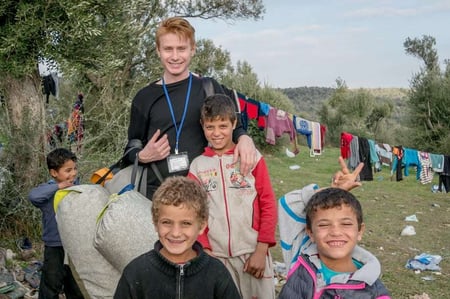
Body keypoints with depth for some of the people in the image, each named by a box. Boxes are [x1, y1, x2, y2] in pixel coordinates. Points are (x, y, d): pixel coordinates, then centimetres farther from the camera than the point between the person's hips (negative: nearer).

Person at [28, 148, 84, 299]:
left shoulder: (75, 184, -1)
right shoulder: (49, 190, -17)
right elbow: (33, 195, -38)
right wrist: (58, 186, -36)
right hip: (55, 247, -5)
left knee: (76, 284, 22)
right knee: (51, 284, 7)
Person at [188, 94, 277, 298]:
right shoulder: (197, 166, 5)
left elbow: (268, 205, -1)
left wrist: (261, 250, -6)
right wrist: (205, 251, -3)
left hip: (252, 252, -1)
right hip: (216, 255, 2)